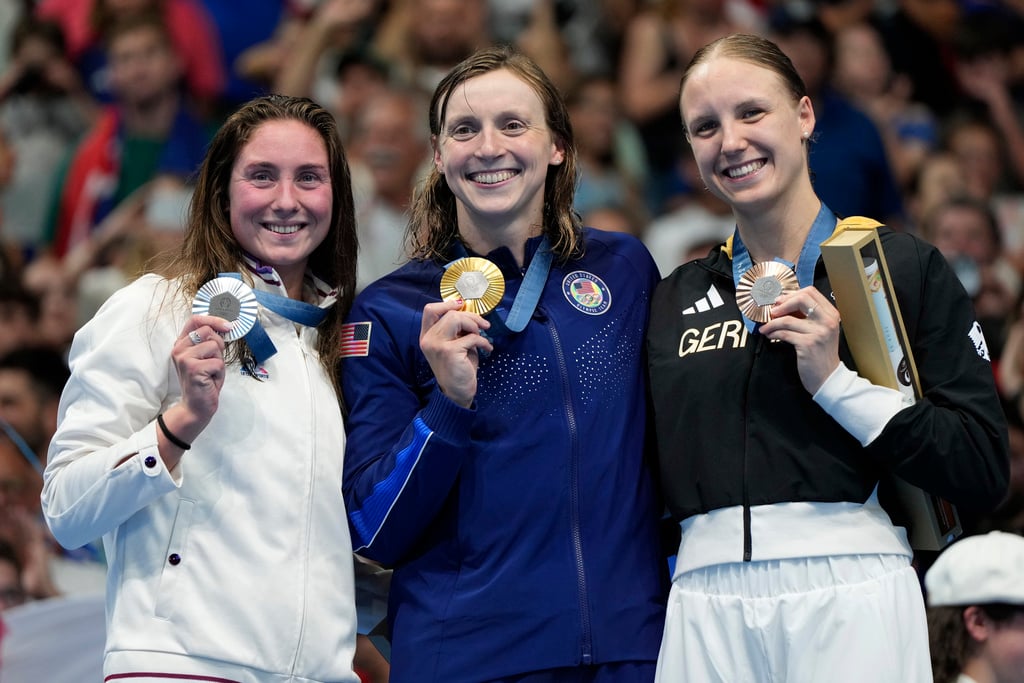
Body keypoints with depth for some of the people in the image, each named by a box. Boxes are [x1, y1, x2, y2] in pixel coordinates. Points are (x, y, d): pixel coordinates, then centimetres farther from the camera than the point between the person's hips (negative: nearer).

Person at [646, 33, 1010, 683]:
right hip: (707, 606, 3)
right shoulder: (674, 299, 15)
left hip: (851, 597, -3)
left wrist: (835, 381, -10)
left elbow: (984, 470, -5)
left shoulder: (904, 265, 3)